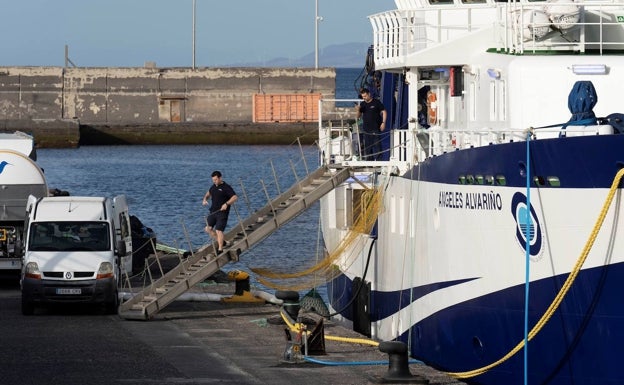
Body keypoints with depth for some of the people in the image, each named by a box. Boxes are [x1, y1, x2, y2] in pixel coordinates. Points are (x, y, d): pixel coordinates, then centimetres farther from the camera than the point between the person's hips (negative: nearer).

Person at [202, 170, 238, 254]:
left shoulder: (226, 187, -11)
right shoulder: (213, 186, 12)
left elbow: (235, 197, -19)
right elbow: (208, 193, 32)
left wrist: (226, 204, -31)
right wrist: (205, 199, 10)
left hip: (222, 212, -8)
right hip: (213, 211, 8)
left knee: (218, 230, -14)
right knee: (208, 229, 5)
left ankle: (220, 249, -6)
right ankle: (220, 241, 24)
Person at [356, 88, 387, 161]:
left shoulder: (376, 102, -2)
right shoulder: (362, 104, 11)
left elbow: (384, 112, 0)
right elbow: (358, 116, 13)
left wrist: (383, 123, -9)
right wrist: (358, 110, -8)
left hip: (376, 128, -5)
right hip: (366, 129, 5)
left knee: (377, 145, -7)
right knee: (367, 146, 7)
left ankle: (378, 159, -6)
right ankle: (368, 160, 12)